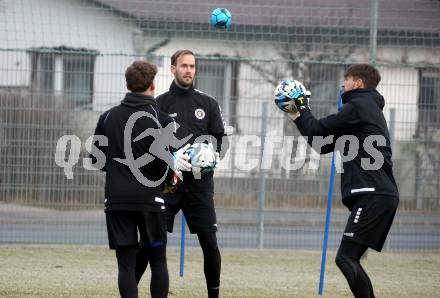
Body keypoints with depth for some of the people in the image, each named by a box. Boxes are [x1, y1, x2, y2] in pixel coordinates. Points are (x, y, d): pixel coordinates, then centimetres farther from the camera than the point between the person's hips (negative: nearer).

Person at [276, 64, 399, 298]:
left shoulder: (358, 107, -5)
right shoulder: (369, 109, 26)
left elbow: (317, 132, -6)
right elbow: (322, 146, 27)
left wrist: (302, 105, 10)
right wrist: (297, 114, 26)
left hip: (373, 196, -10)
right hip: (382, 196, 10)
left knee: (345, 258, -15)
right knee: (350, 260, 11)